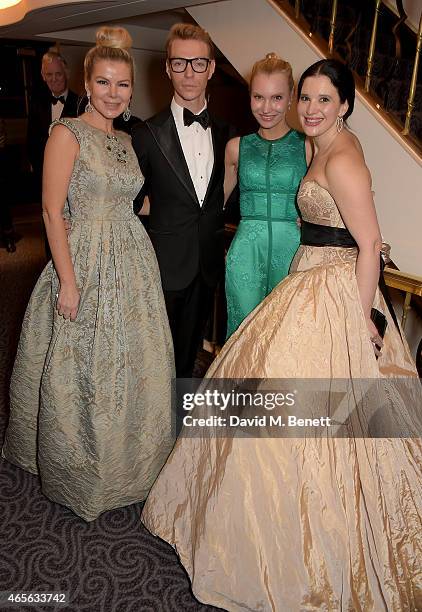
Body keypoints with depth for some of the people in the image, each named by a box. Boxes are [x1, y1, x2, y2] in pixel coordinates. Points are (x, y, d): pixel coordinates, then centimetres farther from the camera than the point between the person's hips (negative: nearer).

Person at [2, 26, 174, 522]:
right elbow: (52, 210, -13)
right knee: (81, 374, 6)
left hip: (133, 263, 7)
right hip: (85, 262, -6)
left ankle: (126, 461, 38)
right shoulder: (68, 133, -7)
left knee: (133, 367, 15)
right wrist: (68, 280, -17)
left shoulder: (126, 141, 13)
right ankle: (79, 469, 30)